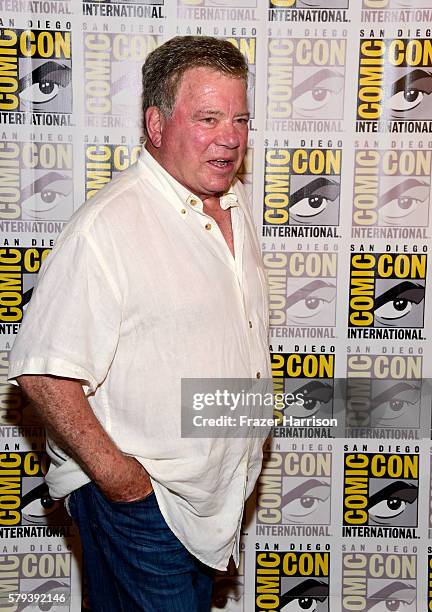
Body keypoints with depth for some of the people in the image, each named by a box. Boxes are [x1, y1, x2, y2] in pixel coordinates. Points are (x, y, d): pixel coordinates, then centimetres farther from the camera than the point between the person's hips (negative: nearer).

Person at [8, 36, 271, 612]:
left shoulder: (235, 204, 4)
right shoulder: (107, 225, -24)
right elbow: (43, 372, -25)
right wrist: (111, 472, -21)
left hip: (217, 493, 8)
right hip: (136, 497, -8)